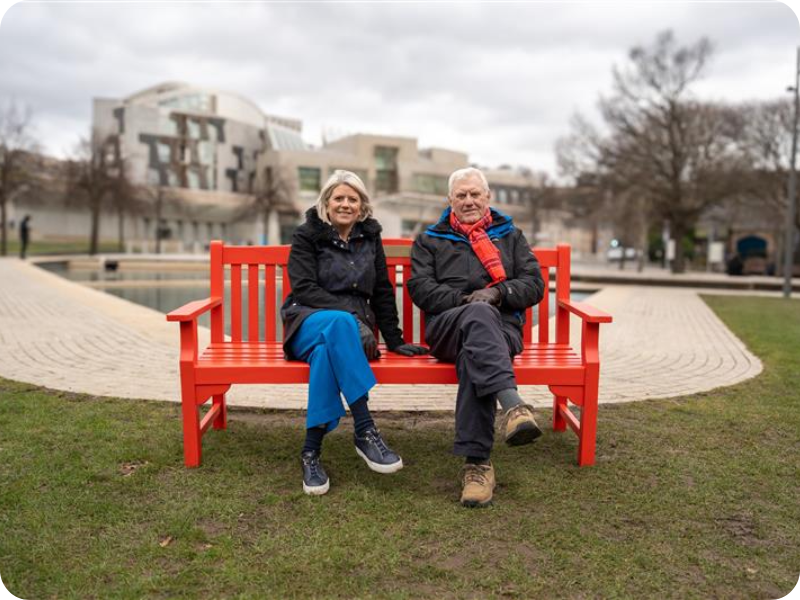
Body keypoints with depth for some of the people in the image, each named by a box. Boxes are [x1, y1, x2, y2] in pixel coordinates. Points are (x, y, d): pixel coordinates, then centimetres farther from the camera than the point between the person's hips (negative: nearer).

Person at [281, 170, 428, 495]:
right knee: (339, 323, -40)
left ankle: (312, 450, -33)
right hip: (308, 324, -2)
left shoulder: (370, 237, 15)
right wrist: (349, 313, -20)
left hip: (352, 327, 2)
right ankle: (365, 432, -41)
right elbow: (304, 289, -9)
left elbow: (382, 292, 17)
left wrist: (394, 340, 12)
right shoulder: (307, 236, 4)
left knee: (326, 351, -37)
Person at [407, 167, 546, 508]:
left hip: (501, 327, 1)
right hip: (446, 326, -1)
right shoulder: (429, 241, 23)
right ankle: (513, 404, -61)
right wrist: (465, 300, -10)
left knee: (472, 356, -38)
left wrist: (498, 293, -9)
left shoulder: (510, 236, 26)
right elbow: (421, 289, 7)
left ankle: (476, 461, -44)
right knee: (479, 315, -40)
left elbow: (534, 284, 12)